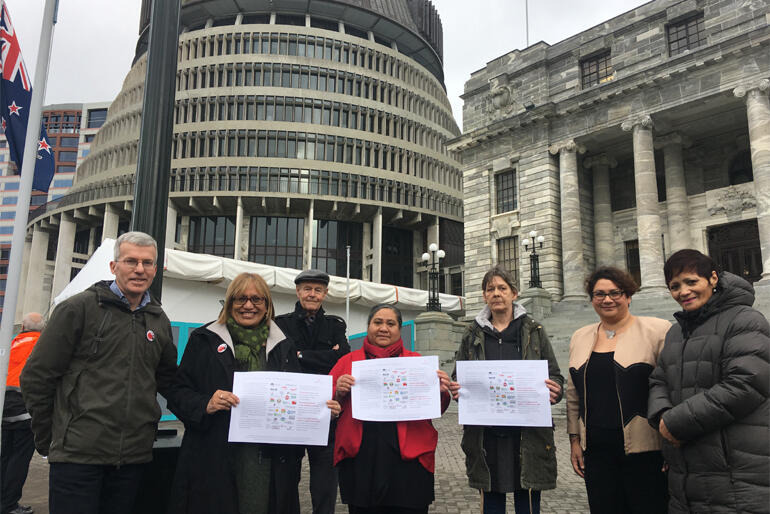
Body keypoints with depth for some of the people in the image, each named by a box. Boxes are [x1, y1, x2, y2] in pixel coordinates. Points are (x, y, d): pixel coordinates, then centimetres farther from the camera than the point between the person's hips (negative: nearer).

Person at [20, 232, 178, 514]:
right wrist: (47, 438, 1)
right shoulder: (77, 308, -4)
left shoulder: (159, 321, 11)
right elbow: (36, 376, -3)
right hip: (77, 453, -4)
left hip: (133, 456, 5)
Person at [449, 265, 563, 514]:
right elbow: (458, 377, 10)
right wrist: (456, 389, -12)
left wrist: (553, 390, -16)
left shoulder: (533, 331, 5)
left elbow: (555, 376, 6)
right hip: (485, 433, 1)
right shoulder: (473, 334, 9)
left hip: (527, 433, -1)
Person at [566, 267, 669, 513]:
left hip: (644, 449, -4)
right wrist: (574, 439, 14)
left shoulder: (657, 331, -3)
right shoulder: (579, 337, 12)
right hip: (596, 451, 4)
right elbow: (573, 395, 17)